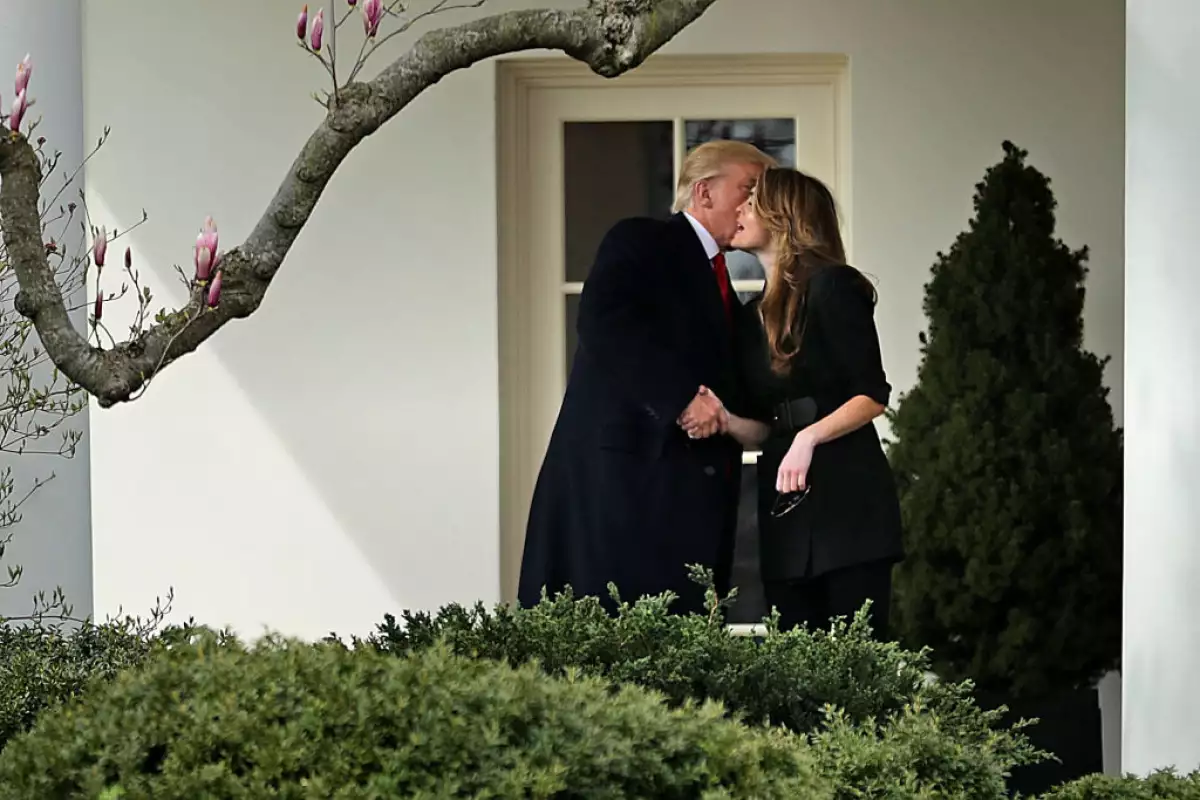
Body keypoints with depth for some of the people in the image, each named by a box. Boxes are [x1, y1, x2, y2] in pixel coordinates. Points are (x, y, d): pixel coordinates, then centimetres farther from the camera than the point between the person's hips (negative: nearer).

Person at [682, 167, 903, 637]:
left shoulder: (832, 286, -3)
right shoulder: (752, 317, 19)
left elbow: (873, 395, -9)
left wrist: (809, 438, -22)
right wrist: (725, 421, -4)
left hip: (847, 495, -7)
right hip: (783, 507, 7)